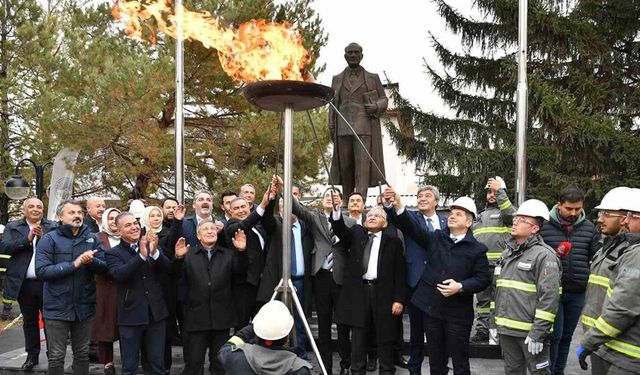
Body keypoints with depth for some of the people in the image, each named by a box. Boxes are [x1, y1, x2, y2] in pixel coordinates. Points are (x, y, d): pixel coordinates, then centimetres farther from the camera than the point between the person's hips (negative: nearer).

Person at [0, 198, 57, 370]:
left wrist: (42, 237, -19)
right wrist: (28, 238, -16)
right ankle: (32, 355, 25)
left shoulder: (53, 227, 4)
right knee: (29, 321, 14)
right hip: (24, 283, 2)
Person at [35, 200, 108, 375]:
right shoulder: (49, 239, -7)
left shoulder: (92, 238, 3)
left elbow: (104, 267, -2)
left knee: (82, 353, 16)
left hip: (85, 307, 3)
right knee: (57, 356, 6)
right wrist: (73, 264, -22)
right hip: (57, 308, -3)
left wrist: (91, 261, -24)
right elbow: (41, 271, -16)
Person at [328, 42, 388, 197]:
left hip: (364, 128, -2)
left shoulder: (373, 78, 10)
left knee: (362, 165, -14)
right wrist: (332, 129, 3)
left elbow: (384, 100, 12)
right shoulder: (337, 79, 15)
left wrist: (375, 107, -10)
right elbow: (333, 105, 14)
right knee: (345, 166, 3)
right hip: (343, 130, 3)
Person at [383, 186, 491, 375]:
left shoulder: (477, 249, -3)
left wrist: (460, 287, -21)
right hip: (431, 308, 4)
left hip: (458, 313, -3)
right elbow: (411, 227, -5)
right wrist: (397, 206, -22)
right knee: (436, 360, 16)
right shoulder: (436, 238, 6)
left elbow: (483, 278, -5)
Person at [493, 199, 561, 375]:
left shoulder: (544, 255, -11)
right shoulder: (507, 253, 14)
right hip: (506, 330, 7)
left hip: (530, 332, -7)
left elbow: (549, 296, -17)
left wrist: (538, 333, -20)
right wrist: (496, 319, 18)